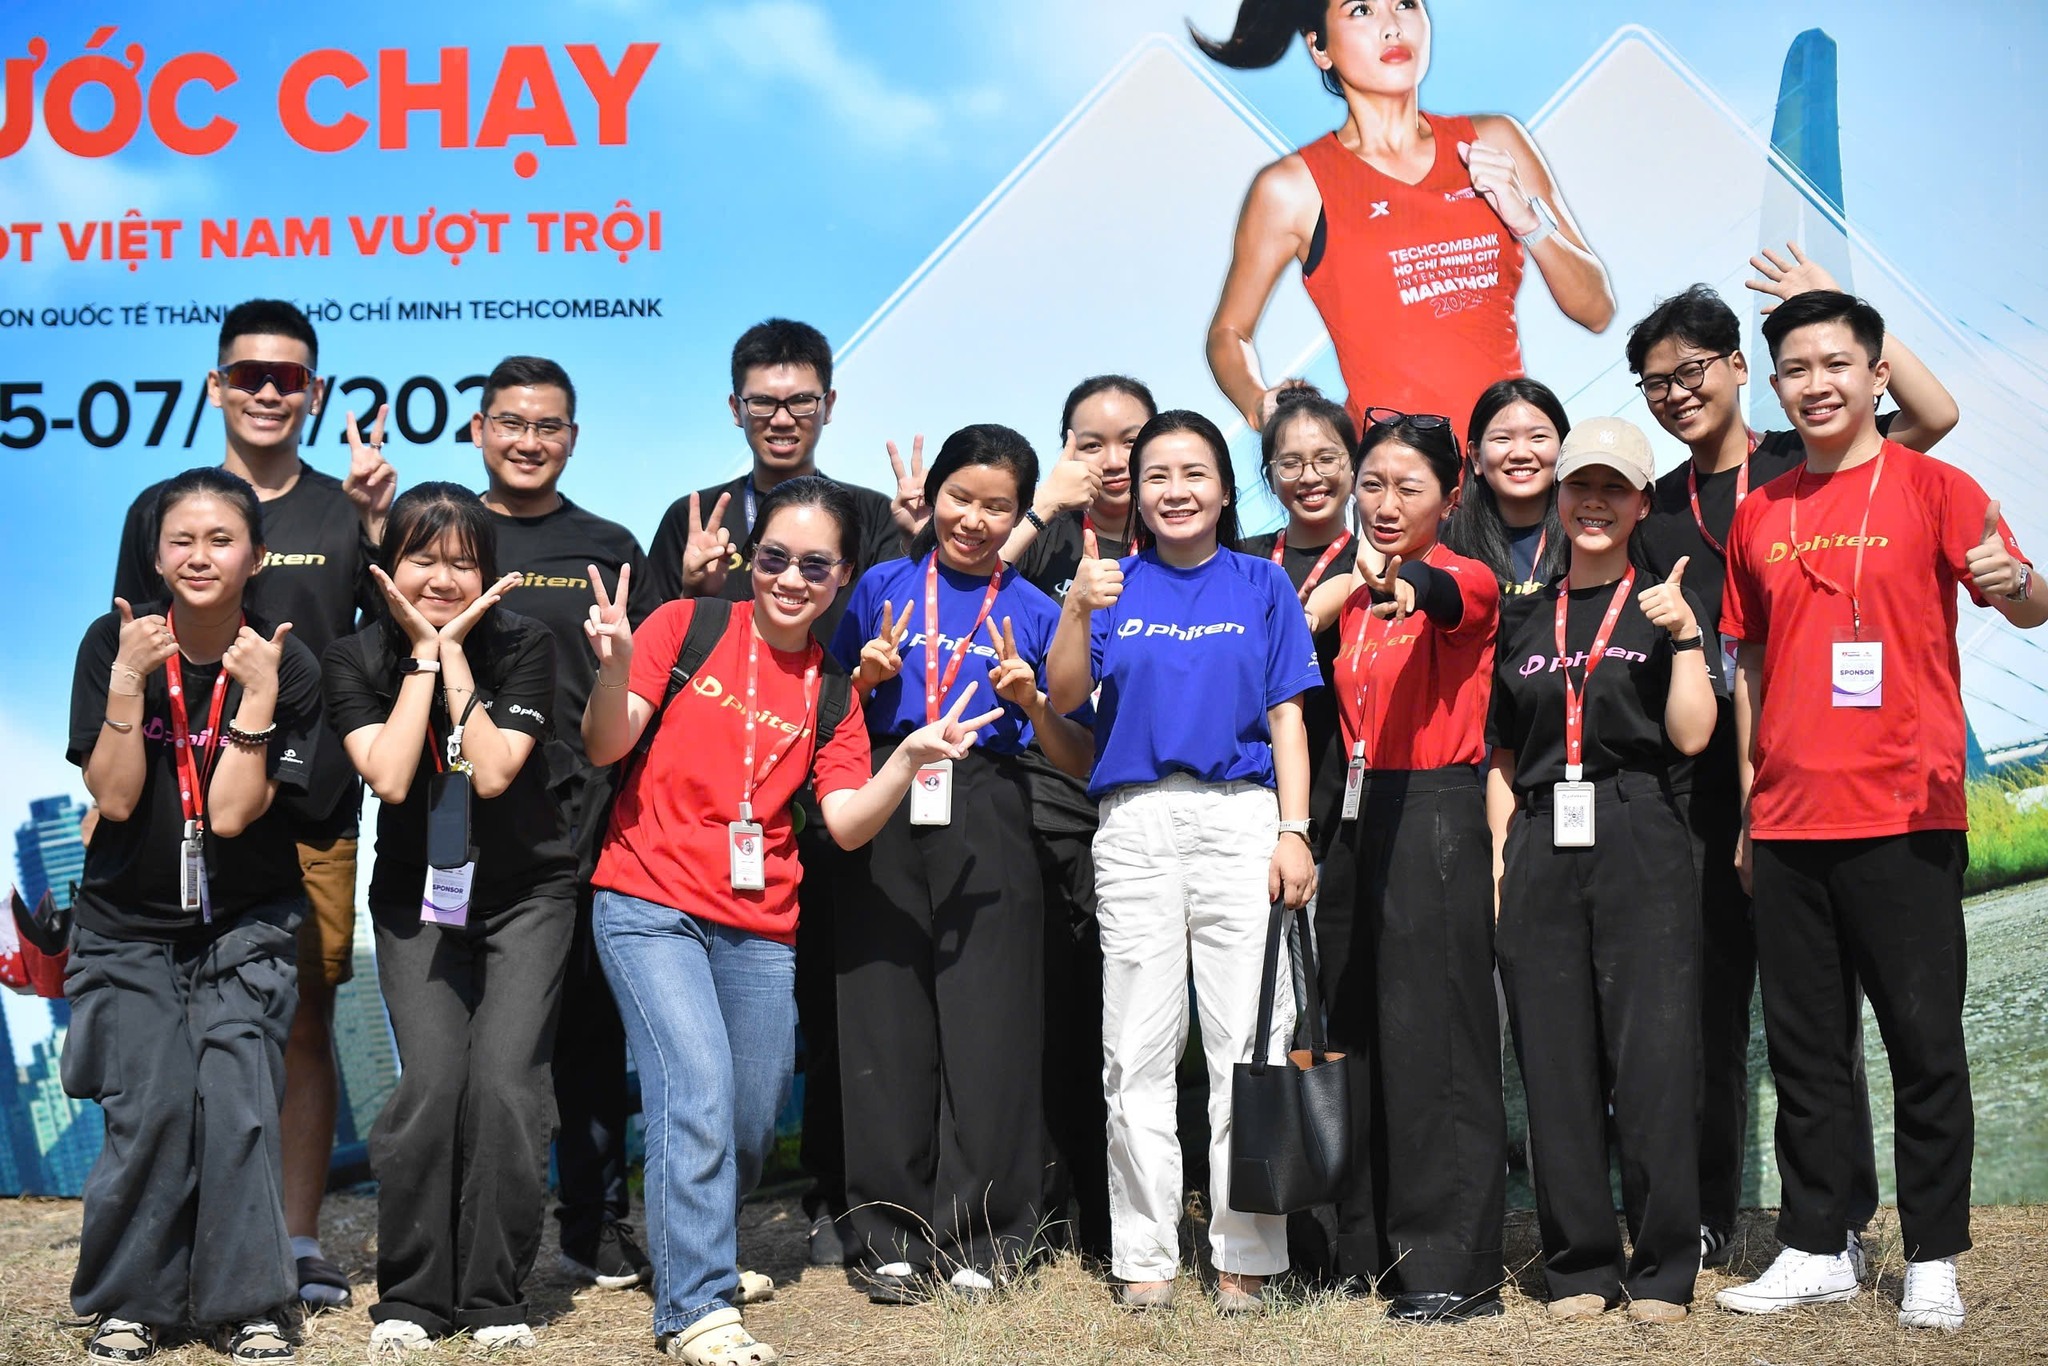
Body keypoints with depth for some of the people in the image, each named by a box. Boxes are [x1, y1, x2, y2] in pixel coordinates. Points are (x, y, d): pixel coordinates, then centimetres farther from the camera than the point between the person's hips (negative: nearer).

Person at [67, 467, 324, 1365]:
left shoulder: (288, 665, -8)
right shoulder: (113, 644, -5)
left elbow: (232, 812, -16)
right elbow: (113, 797, -12)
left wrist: (259, 694, -22)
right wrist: (129, 679, -21)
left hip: (246, 928, 0)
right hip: (130, 927, 0)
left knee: (238, 1101, -13)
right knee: (152, 1104, -11)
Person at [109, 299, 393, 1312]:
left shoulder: (346, 513, 7)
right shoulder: (163, 508, 7)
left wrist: (381, 523, -14)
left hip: (314, 818, 0)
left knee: (306, 1028, 5)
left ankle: (299, 1241, 13)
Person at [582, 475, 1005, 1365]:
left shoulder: (831, 692, 11)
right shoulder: (687, 627, 1)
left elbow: (848, 823, 1)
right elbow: (606, 747, -6)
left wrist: (910, 757, -14)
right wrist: (615, 666, -24)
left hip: (761, 930, 4)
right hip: (650, 905, -4)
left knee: (751, 1123, 7)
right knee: (698, 1097, -17)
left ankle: (700, 1252, 32)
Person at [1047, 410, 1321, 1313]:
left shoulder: (1261, 584, 11)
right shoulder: (1118, 585, 12)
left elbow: (1286, 716, 7)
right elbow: (1062, 697, -1)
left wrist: (1294, 831, -4)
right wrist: (1079, 609, -17)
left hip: (1241, 815, -1)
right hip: (1135, 823, 1)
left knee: (1248, 1043, -3)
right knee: (1137, 1051, 2)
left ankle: (1246, 1255, 4)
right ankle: (1145, 1255, 8)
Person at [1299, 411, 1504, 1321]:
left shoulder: (1467, 582, -5)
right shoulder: (1349, 588, 13)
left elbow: (1445, 594, -31)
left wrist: (1405, 586, -51)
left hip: (1435, 817, -7)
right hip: (1355, 817, 7)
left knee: (1433, 1035, -6)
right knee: (1356, 1032, 9)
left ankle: (1452, 1270, -1)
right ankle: (1369, 1252, 19)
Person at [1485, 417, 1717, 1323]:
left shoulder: (1664, 607, 7)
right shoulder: (1525, 621, 16)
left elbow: (1691, 734, -5)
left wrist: (1686, 637, -13)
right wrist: (1500, 857, 7)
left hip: (1640, 848, -3)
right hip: (1540, 851, 3)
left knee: (1653, 1059, -6)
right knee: (1556, 1063, 3)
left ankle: (1663, 1269, 3)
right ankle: (1582, 1266, 12)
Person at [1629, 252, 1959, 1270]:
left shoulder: (1805, 466, 3)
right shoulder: (1656, 511, 15)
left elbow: (1935, 413, -13)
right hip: (1700, 789, 4)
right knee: (1706, 1001, 7)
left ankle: (1839, 1217, 8)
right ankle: (1704, 1216, 16)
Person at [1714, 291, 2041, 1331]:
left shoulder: (1929, 487, 0)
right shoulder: (1758, 515, 12)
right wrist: (1747, 801, 14)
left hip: (1904, 816, -4)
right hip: (1787, 821, 4)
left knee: (1925, 1042, 1)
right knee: (1803, 1047, 10)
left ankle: (1932, 1262, 10)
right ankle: (1815, 1248, 20)